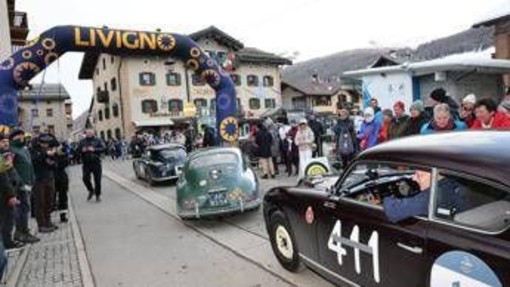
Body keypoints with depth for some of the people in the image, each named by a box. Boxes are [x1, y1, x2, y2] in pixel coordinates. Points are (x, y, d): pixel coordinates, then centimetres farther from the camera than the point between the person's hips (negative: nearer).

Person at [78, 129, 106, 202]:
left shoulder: (98, 141, 3)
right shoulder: (82, 141, 11)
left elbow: (103, 149, -7)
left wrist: (94, 149, -19)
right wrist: (82, 150, -11)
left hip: (96, 163, -2)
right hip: (86, 164, 2)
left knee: (97, 180, 0)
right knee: (85, 178, -6)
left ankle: (98, 195, 15)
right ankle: (91, 191, 21)